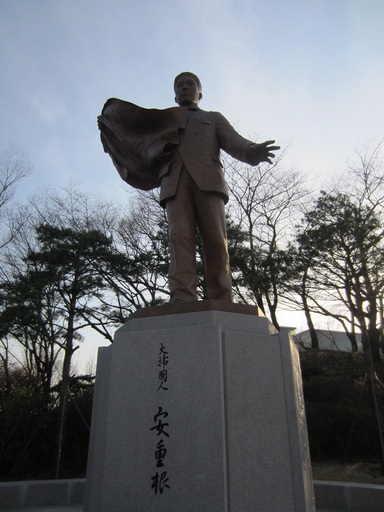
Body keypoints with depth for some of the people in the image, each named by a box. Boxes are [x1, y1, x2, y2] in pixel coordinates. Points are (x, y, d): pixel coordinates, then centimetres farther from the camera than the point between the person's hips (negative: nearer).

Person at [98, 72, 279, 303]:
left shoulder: (214, 118, 32)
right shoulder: (166, 122, 37)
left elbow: (233, 142, 12)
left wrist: (253, 151, -10)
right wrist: (110, 124, 25)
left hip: (207, 180, -1)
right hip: (175, 182, 1)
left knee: (215, 239, -17)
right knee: (180, 237, -20)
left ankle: (222, 307, -22)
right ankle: (183, 302, -31)